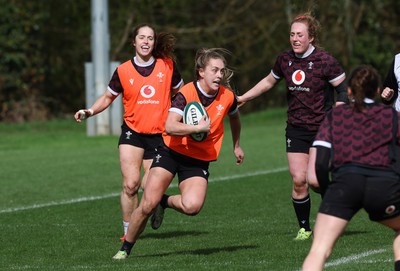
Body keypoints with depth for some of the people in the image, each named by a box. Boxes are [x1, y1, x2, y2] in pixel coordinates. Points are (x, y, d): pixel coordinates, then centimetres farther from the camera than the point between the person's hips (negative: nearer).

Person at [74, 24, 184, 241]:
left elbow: (180, 92, 16)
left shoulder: (167, 65, 2)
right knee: (130, 184, -14)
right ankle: (128, 231, -1)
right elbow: (108, 97, 12)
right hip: (132, 132, 0)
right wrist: (89, 112, -4)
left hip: (159, 135, 0)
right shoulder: (123, 71, 1)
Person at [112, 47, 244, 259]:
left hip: (199, 160, 2)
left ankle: (165, 202, 8)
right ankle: (125, 248, 8)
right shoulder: (186, 93, -15)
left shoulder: (227, 97, -4)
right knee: (147, 205, -12)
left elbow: (234, 117, 22)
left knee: (192, 206, -25)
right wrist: (199, 128, -30)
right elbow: (170, 127, -29)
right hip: (171, 152, -2)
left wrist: (237, 145, 32)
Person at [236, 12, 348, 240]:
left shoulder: (325, 61, -13)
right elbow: (269, 82, 21)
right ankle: (304, 228, 13)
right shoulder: (285, 60, 3)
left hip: (322, 128, -4)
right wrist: (243, 98, 20)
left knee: (314, 178, -17)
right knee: (298, 180, -3)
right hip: (296, 129, 4)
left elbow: (344, 89, -6)